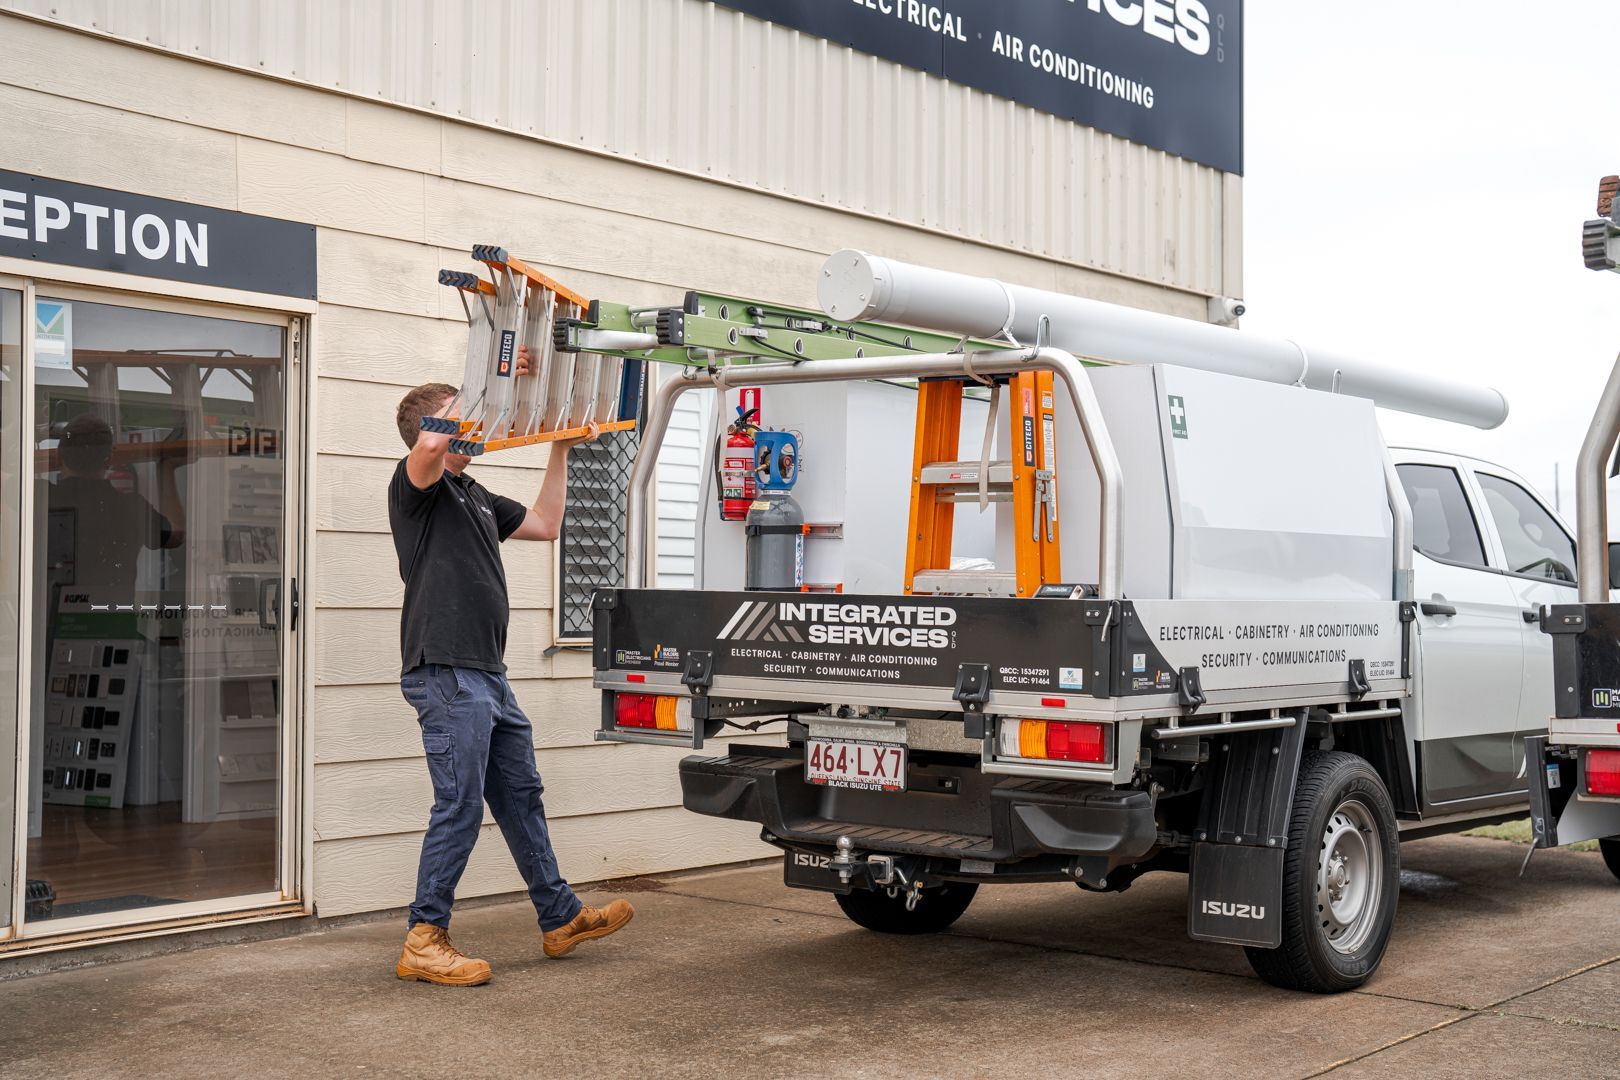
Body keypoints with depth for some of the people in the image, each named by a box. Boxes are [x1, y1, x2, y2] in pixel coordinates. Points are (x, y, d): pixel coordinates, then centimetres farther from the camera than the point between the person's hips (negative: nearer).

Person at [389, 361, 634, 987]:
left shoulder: (474, 496, 22)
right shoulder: (416, 485, -4)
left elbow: (544, 525, 29)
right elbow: (431, 444, -28)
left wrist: (561, 449, 25)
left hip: (489, 676, 9)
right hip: (445, 673, -9)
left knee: (521, 798, 16)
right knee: (460, 807, -8)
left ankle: (560, 919, 27)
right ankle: (423, 944, 2)